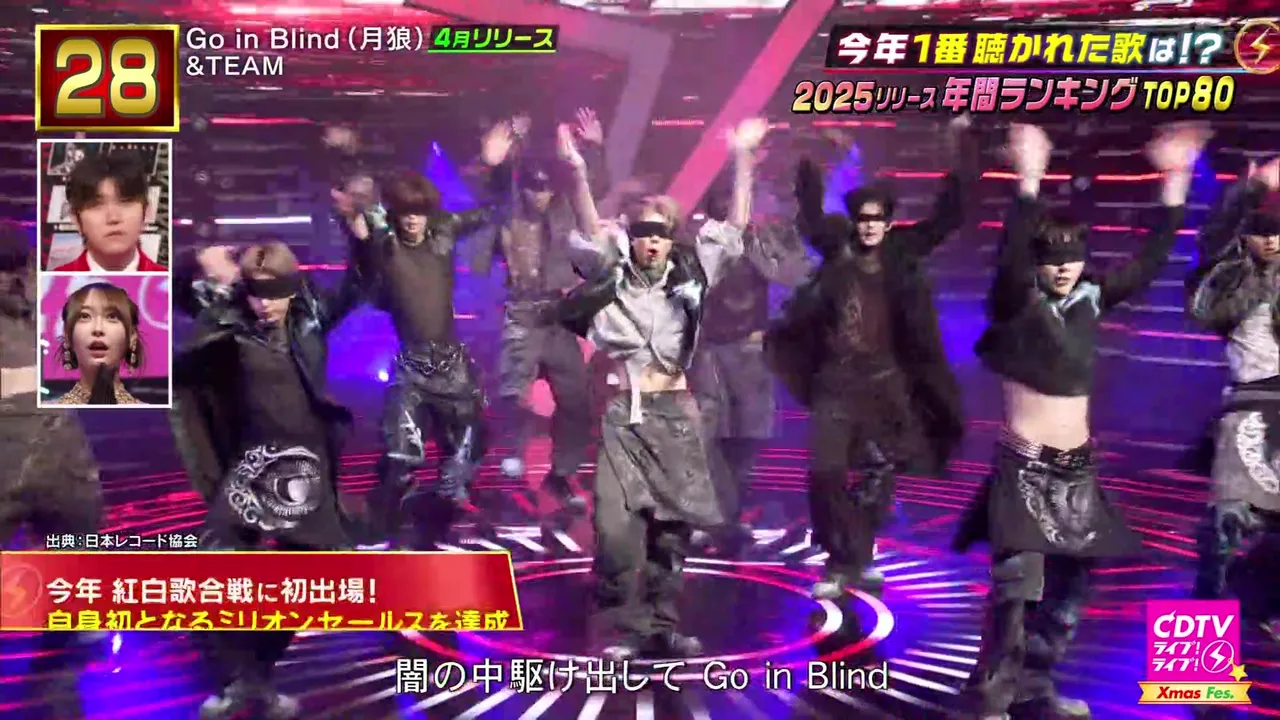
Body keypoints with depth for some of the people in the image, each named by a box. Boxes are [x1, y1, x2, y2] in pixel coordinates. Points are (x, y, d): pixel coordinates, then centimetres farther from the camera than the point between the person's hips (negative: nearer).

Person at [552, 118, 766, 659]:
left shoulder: (686, 278, 6)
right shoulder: (613, 278, 3)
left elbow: (735, 226, 3)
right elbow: (591, 231, -10)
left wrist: (741, 159, -4)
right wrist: (578, 171, -25)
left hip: (675, 413, 2)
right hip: (623, 414, -2)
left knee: (672, 525, 6)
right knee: (617, 525, -11)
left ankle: (662, 625, 18)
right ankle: (626, 626, 2)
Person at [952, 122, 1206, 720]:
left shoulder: (1090, 298, 5)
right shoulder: (1018, 304, -10)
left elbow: (1149, 261, 6)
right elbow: (1009, 258, -30)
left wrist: (1175, 182, -1)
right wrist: (1028, 180, -41)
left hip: (1078, 468, 6)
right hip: (1024, 467, -6)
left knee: (1069, 587, 12)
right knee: (1018, 587, -15)